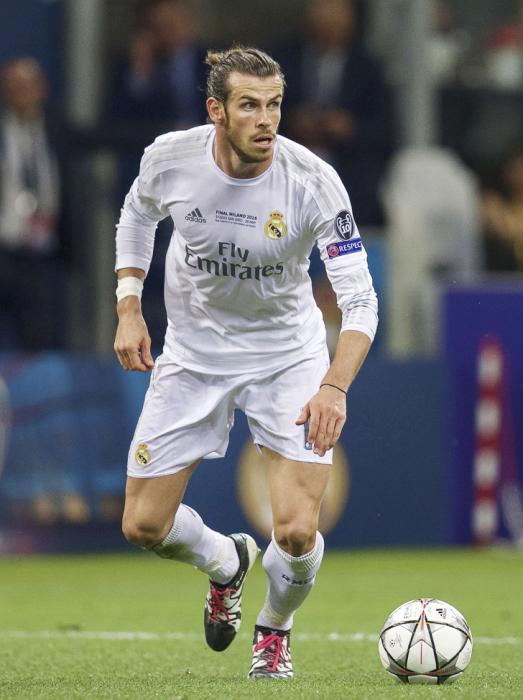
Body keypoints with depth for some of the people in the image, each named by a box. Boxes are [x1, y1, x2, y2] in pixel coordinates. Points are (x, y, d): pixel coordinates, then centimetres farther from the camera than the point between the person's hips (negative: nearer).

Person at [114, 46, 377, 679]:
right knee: (143, 526, 2)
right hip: (193, 356, 2)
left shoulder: (313, 183, -24)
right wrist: (128, 308, 0)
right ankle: (227, 563, 38)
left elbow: (360, 299, -24)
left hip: (288, 357, -2)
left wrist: (335, 386, -39)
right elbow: (137, 214, 9)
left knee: (296, 532, -15)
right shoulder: (170, 159, -16)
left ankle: (274, 629, 21)